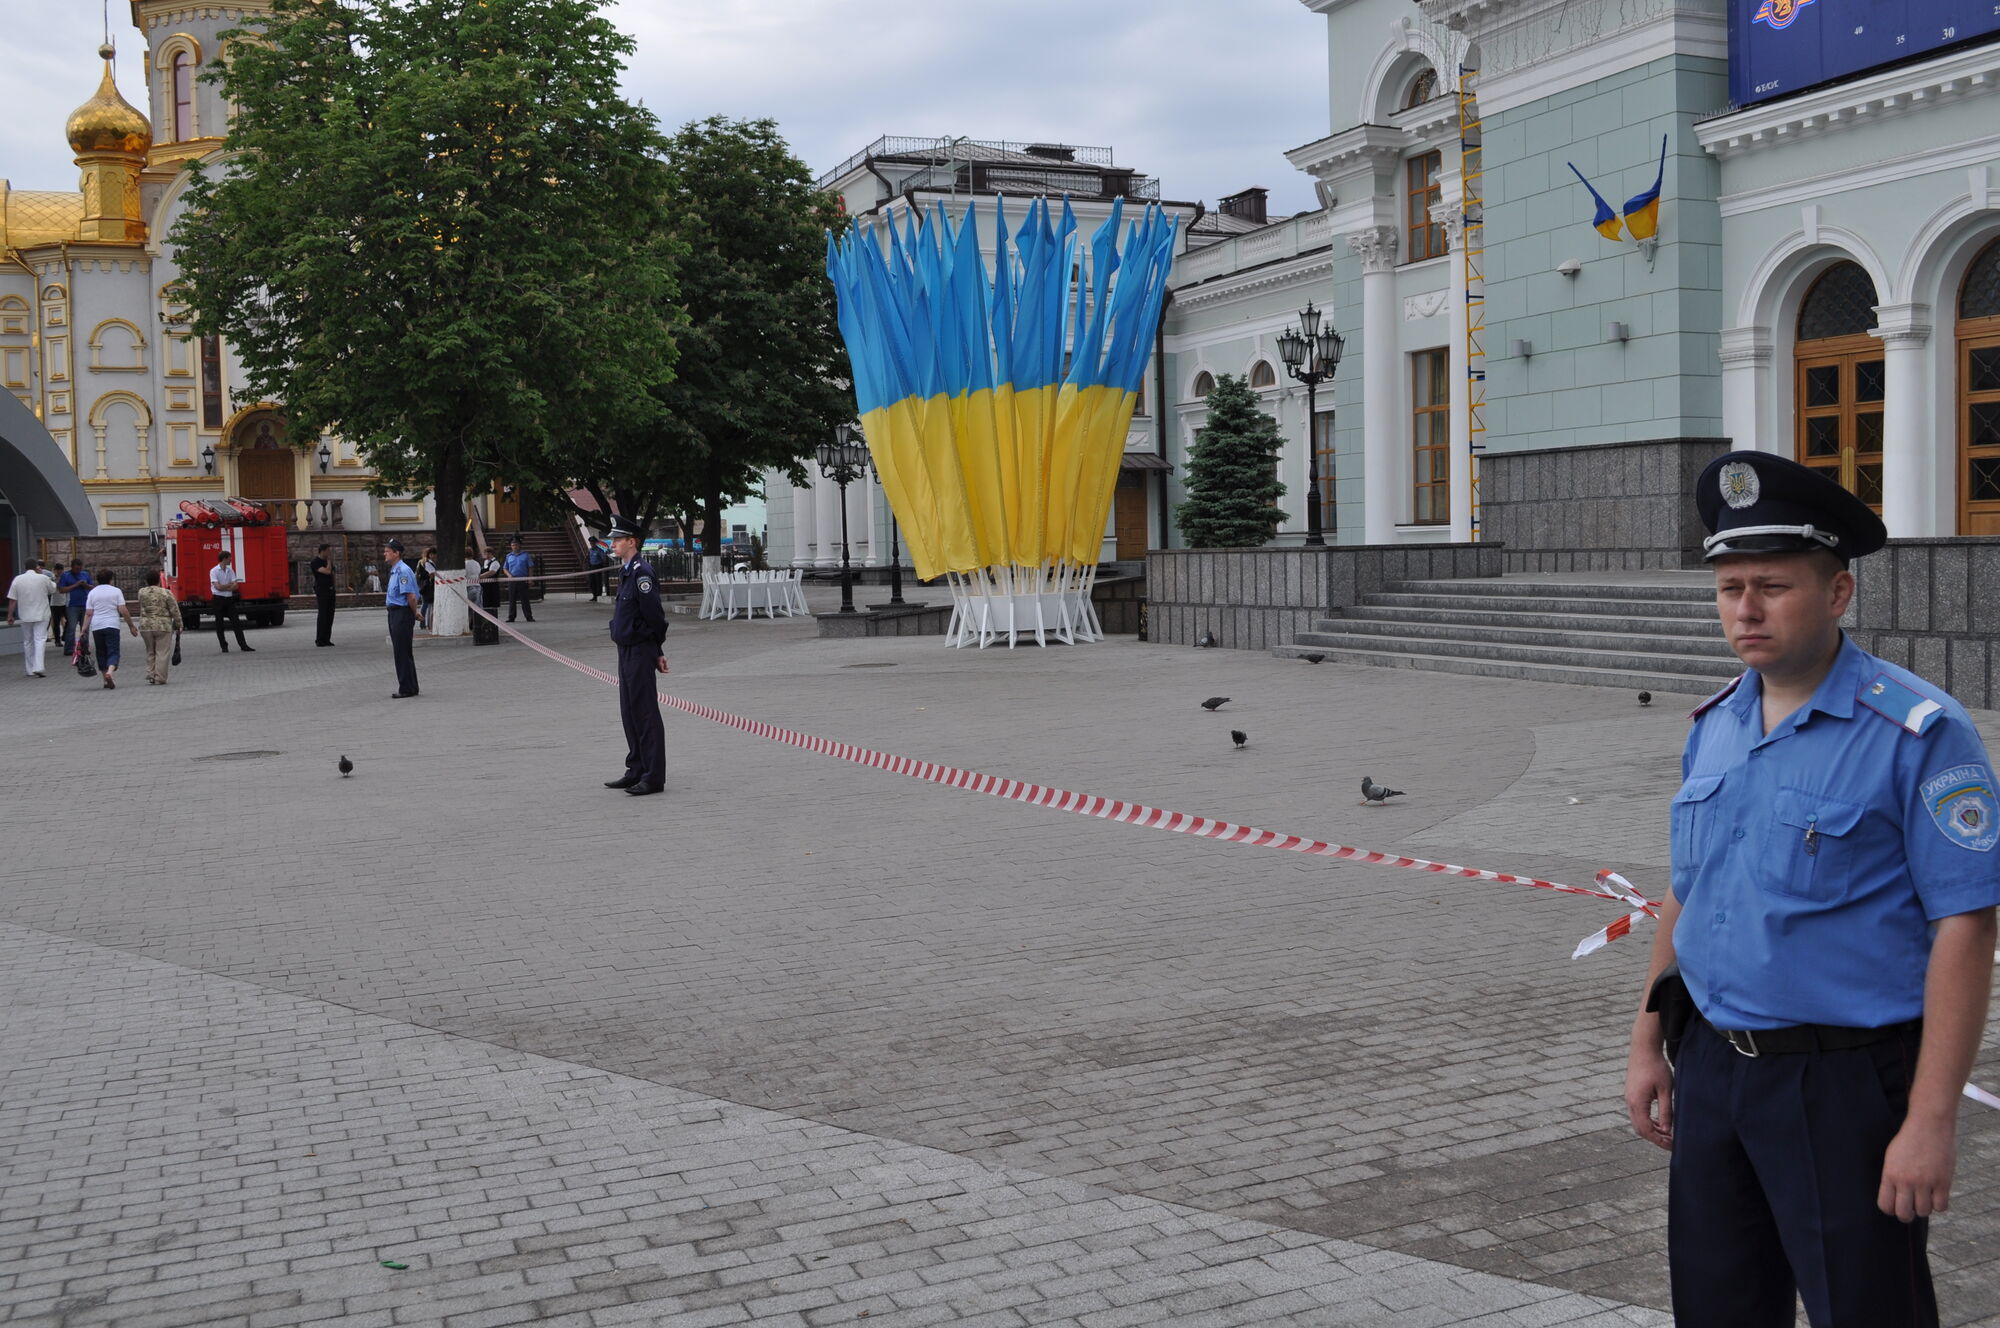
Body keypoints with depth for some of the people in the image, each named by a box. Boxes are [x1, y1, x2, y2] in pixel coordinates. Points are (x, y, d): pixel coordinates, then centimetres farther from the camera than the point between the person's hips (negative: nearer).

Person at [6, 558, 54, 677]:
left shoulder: (17, 579, -1)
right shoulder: (43, 578, -7)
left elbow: (12, 600, -1)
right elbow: (52, 589, 14)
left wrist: (10, 616, 6)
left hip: (24, 617, 3)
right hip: (41, 615, -3)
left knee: (27, 642, 13)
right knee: (40, 640, -5)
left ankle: (30, 670, 17)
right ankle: (38, 667, -20)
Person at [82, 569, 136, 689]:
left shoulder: (92, 592, 8)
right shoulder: (116, 591, 0)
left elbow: (89, 614, 3)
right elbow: (123, 611, -5)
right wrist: (131, 626, 2)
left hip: (96, 627, 3)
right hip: (112, 625, -3)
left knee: (101, 653, 12)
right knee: (113, 652, -3)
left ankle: (106, 680, 14)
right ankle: (110, 671, -30)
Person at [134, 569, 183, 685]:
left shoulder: (141, 592, 2)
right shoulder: (166, 593, -7)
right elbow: (175, 611, -5)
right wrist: (178, 626, 4)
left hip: (145, 626, 4)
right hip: (163, 626, -4)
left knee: (150, 652, 17)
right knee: (162, 653, 1)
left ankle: (151, 675, 15)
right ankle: (159, 679, 0)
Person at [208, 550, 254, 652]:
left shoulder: (230, 570, 9)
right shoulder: (214, 571, -7)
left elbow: (235, 587, 2)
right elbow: (218, 587, -16)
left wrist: (224, 587, -12)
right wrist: (231, 584, -6)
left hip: (229, 599, 5)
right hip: (218, 599, -5)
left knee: (236, 622, 0)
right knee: (219, 624, 1)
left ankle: (243, 646, 0)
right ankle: (224, 647, 9)